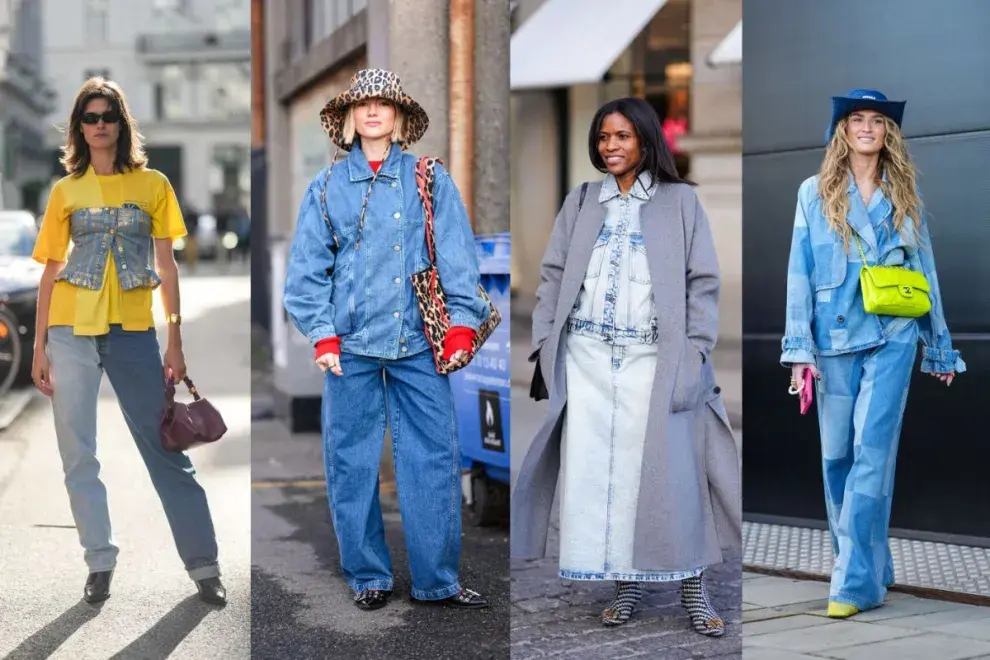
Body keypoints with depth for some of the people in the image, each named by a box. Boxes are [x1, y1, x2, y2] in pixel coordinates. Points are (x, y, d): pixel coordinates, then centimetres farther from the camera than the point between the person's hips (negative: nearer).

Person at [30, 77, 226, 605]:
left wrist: (175, 342, -1)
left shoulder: (153, 184, 5)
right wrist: (39, 348, 5)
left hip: (132, 330, -2)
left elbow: (166, 266, 4)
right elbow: (51, 272, 9)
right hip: (72, 332, 2)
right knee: (78, 456, 3)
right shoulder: (65, 191, 8)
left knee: (166, 449, -1)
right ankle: (101, 563, 14)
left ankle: (204, 565, 5)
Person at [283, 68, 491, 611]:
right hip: (351, 344, 1)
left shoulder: (430, 181, 8)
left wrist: (461, 323, -7)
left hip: (417, 343, 0)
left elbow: (457, 256, 2)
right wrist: (322, 335, -3)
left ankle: (437, 580, 9)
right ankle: (368, 577, 17)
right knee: (351, 464, 4)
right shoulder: (327, 186, 9)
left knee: (434, 460, -1)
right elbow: (307, 267, 6)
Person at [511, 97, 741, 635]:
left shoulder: (680, 200, 7)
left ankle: (692, 585, 3)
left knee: (668, 470, -6)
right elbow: (554, 276, 11)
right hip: (587, 355, 3)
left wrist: (695, 353, -7)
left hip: (653, 357, -3)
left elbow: (702, 282, 3)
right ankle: (625, 582, 9)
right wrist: (544, 344, 0)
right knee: (596, 470, 0)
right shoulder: (580, 202, 14)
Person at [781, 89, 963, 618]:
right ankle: (868, 566, 20)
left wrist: (939, 345, 13)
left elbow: (924, 269, 13)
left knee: (871, 455, -10)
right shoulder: (815, 193, 7)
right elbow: (800, 273, 2)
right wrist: (800, 350, -5)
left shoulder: (904, 193, 10)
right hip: (834, 339, 1)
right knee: (836, 456, 4)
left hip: (892, 339, -1)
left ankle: (856, 582, -10)